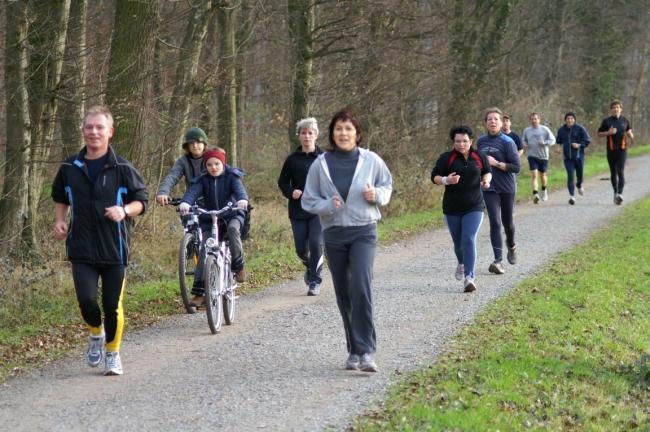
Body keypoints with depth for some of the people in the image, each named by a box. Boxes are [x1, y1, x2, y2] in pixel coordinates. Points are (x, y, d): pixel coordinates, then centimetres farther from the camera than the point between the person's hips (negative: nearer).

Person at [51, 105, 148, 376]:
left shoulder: (122, 169, -4)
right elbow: (60, 197, 22)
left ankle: (112, 353, 23)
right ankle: (96, 334, 19)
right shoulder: (70, 169, 5)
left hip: (114, 249, -1)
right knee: (86, 300, -13)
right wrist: (59, 221, 5)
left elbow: (141, 200, 1)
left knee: (112, 305, 2)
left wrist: (125, 211, -18)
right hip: (81, 250, 1)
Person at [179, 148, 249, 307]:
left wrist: (242, 199, -49)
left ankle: (238, 266, -17)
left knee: (233, 228, -37)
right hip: (209, 220, 2)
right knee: (204, 252, -13)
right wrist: (185, 202, -42)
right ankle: (199, 292, -11)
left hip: (231, 216, -2)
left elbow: (238, 188, -24)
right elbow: (193, 191, -19)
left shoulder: (231, 177, -4)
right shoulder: (203, 180, 0)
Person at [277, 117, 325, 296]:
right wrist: (290, 192, -7)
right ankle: (309, 266, 37)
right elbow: (282, 182, 13)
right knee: (301, 248, 4)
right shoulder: (292, 159, 6)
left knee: (316, 244, -14)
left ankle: (315, 281, -2)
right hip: (298, 211, 2)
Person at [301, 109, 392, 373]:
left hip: (364, 232, -2)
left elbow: (387, 185, 14)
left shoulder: (371, 160, -1)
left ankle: (366, 351, -19)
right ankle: (354, 350, 21)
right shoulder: (320, 164, 0)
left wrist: (377, 195, -8)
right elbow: (308, 200, 5)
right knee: (344, 294, 8)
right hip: (334, 234, 2)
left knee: (361, 286, -19)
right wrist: (328, 205, -16)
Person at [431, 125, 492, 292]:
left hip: (474, 207, -1)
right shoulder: (446, 158, -4)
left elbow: (488, 171, 18)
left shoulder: (479, 157, 2)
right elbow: (434, 176, -1)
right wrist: (446, 180, -21)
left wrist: (486, 180, -4)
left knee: (469, 240, -16)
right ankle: (462, 263, 46)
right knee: (458, 242, 12)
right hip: (452, 208, 1)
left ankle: (469, 277, -18)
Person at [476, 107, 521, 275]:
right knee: (495, 222, -12)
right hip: (489, 189, 2)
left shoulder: (507, 142, -9)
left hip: (507, 188, -2)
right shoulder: (481, 141, 5)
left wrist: (496, 163, -21)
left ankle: (511, 246, 46)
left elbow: (516, 167, -13)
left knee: (507, 222, 14)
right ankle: (498, 260, -16)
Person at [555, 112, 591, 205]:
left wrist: (579, 145, -17)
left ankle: (579, 185, 46)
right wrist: (558, 148, 0)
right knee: (570, 175, -12)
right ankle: (572, 196, -14)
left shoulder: (580, 128, -3)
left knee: (580, 174, 10)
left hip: (579, 156, -1)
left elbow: (587, 140, -2)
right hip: (567, 157, 1)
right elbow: (558, 141, 19)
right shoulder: (561, 130, 5)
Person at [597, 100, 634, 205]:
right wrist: (609, 132, -13)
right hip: (611, 150, 1)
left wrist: (631, 135, -4)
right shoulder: (606, 121, 2)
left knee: (621, 171, -14)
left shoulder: (625, 121, 7)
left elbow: (629, 132, 20)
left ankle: (620, 194, -21)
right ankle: (615, 192, 24)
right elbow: (599, 134, 5)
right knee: (613, 173, 9)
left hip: (622, 150, -1)